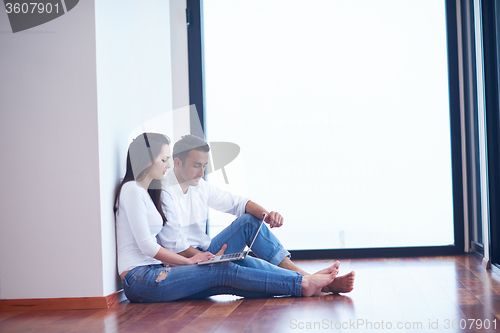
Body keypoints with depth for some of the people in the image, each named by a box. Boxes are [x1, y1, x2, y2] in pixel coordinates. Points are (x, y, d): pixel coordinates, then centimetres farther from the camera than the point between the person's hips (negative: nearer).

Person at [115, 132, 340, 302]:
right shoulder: (132, 189, -8)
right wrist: (188, 261, -4)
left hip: (153, 273, 8)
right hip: (140, 280, -8)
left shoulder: (146, 191, 21)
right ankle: (303, 284, -16)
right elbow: (145, 244, -13)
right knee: (224, 272, -16)